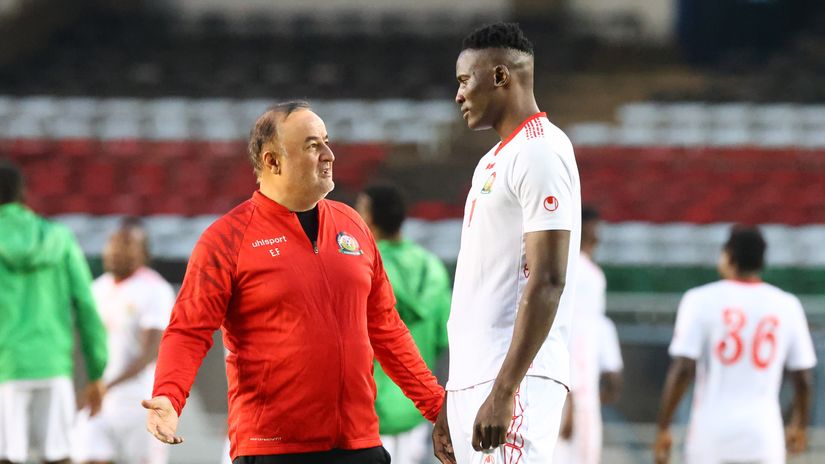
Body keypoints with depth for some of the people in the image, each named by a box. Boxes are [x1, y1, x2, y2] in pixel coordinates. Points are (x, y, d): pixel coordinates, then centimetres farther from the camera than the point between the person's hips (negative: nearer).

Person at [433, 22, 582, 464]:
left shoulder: (541, 151, -10)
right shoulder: (493, 161, 21)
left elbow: (547, 282, -18)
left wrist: (503, 392, -23)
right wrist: (451, 395, 22)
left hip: (515, 380, -10)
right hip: (472, 381, 10)